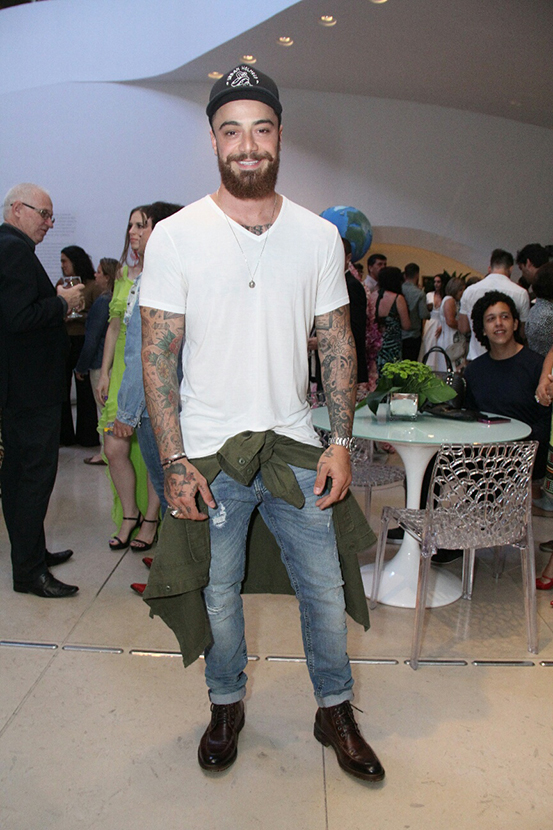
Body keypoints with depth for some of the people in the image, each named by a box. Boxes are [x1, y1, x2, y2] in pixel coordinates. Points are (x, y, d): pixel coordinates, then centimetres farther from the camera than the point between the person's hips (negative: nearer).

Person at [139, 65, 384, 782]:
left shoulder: (319, 235, 2)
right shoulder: (175, 236, -5)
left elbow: (337, 343, 5)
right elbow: (157, 354, -6)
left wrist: (341, 441, -3)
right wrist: (174, 463, -11)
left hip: (296, 449, 2)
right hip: (207, 454, -1)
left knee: (325, 590, 11)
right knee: (218, 595, 14)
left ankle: (335, 712, 35)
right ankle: (226, 706, 39)